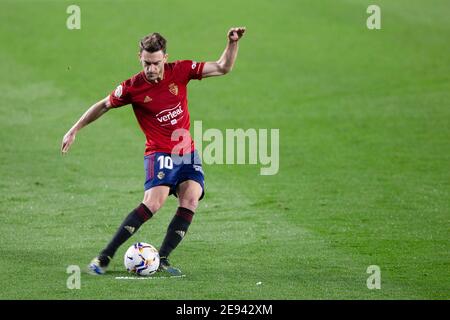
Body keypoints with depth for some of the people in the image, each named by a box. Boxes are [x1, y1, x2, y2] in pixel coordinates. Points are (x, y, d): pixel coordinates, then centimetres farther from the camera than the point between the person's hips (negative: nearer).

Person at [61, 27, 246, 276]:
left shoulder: (180, 71, -3)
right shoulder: (132, 87, -9)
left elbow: (223, 68, 2)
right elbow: (103, 106, 7)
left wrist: (233, 43, -13)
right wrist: (74, 131, 10)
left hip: (188, 152, 4)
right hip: (159, 153, -4)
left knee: (190, 200, -18)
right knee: (154, 202, -25)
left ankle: (162, 259, -12)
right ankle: (104, 257, -20)